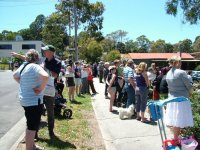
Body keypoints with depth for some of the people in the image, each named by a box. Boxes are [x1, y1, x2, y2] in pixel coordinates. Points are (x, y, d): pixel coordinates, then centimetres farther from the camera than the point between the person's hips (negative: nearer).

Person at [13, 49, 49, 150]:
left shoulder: (23, 66, 7)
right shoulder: (35, 67, -19)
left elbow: (15, 76, 25)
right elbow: (45, 76, -37)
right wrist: (41, 88, -23)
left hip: (25, 99, 9)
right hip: (34, 101, -9)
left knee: (30, 124, 23)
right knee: (32, 126, 2)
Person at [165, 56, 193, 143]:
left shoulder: (168, 73, 4)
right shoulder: (181, 72, -17)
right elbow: (189, 86, -11)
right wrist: (189, 93, 10)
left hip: (171, 97, 7)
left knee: (174, 119, 15)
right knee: (179, 119, 2)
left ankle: (176, 137, 28)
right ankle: (176, 139, 11)